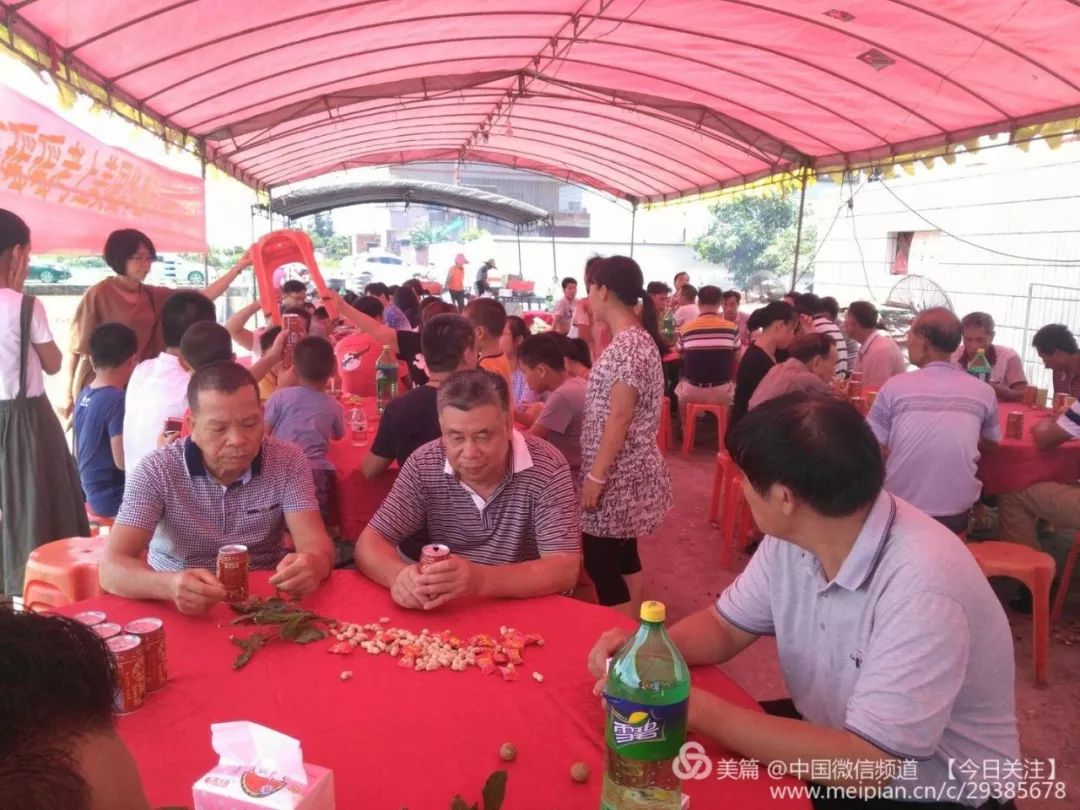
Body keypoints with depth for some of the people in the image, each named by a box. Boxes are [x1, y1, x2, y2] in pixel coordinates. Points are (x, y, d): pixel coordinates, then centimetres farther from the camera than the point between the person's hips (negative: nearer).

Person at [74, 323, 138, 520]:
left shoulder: (84, 394, 6)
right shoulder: (117, 401, -20)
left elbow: (79, 453, 13)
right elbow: (123, 461, -21)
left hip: (91, 492, 9)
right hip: (114, 498, -9)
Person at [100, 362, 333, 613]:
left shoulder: (288, 461, -7)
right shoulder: (156, 471, -12)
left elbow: (316, 545, -15)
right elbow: (111, 569, -19)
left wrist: (311, 564, -40)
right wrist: (169, 585, -40)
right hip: (179, 613, 0)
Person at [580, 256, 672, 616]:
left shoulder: (627, 346, -20)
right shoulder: (637, 339, 10)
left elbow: (619, 418, -22)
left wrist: (595, 476, -19)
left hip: (617, 476, -10)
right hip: (627, 472, 10)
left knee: (601, 565, -1)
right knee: (622, 558, 18)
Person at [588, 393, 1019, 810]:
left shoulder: (921, 585, -33)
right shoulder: (792, 537, -9)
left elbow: (866, 766, -34)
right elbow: (726, 626, 4)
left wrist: (699, 710, -31)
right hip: (837, 737, 6)